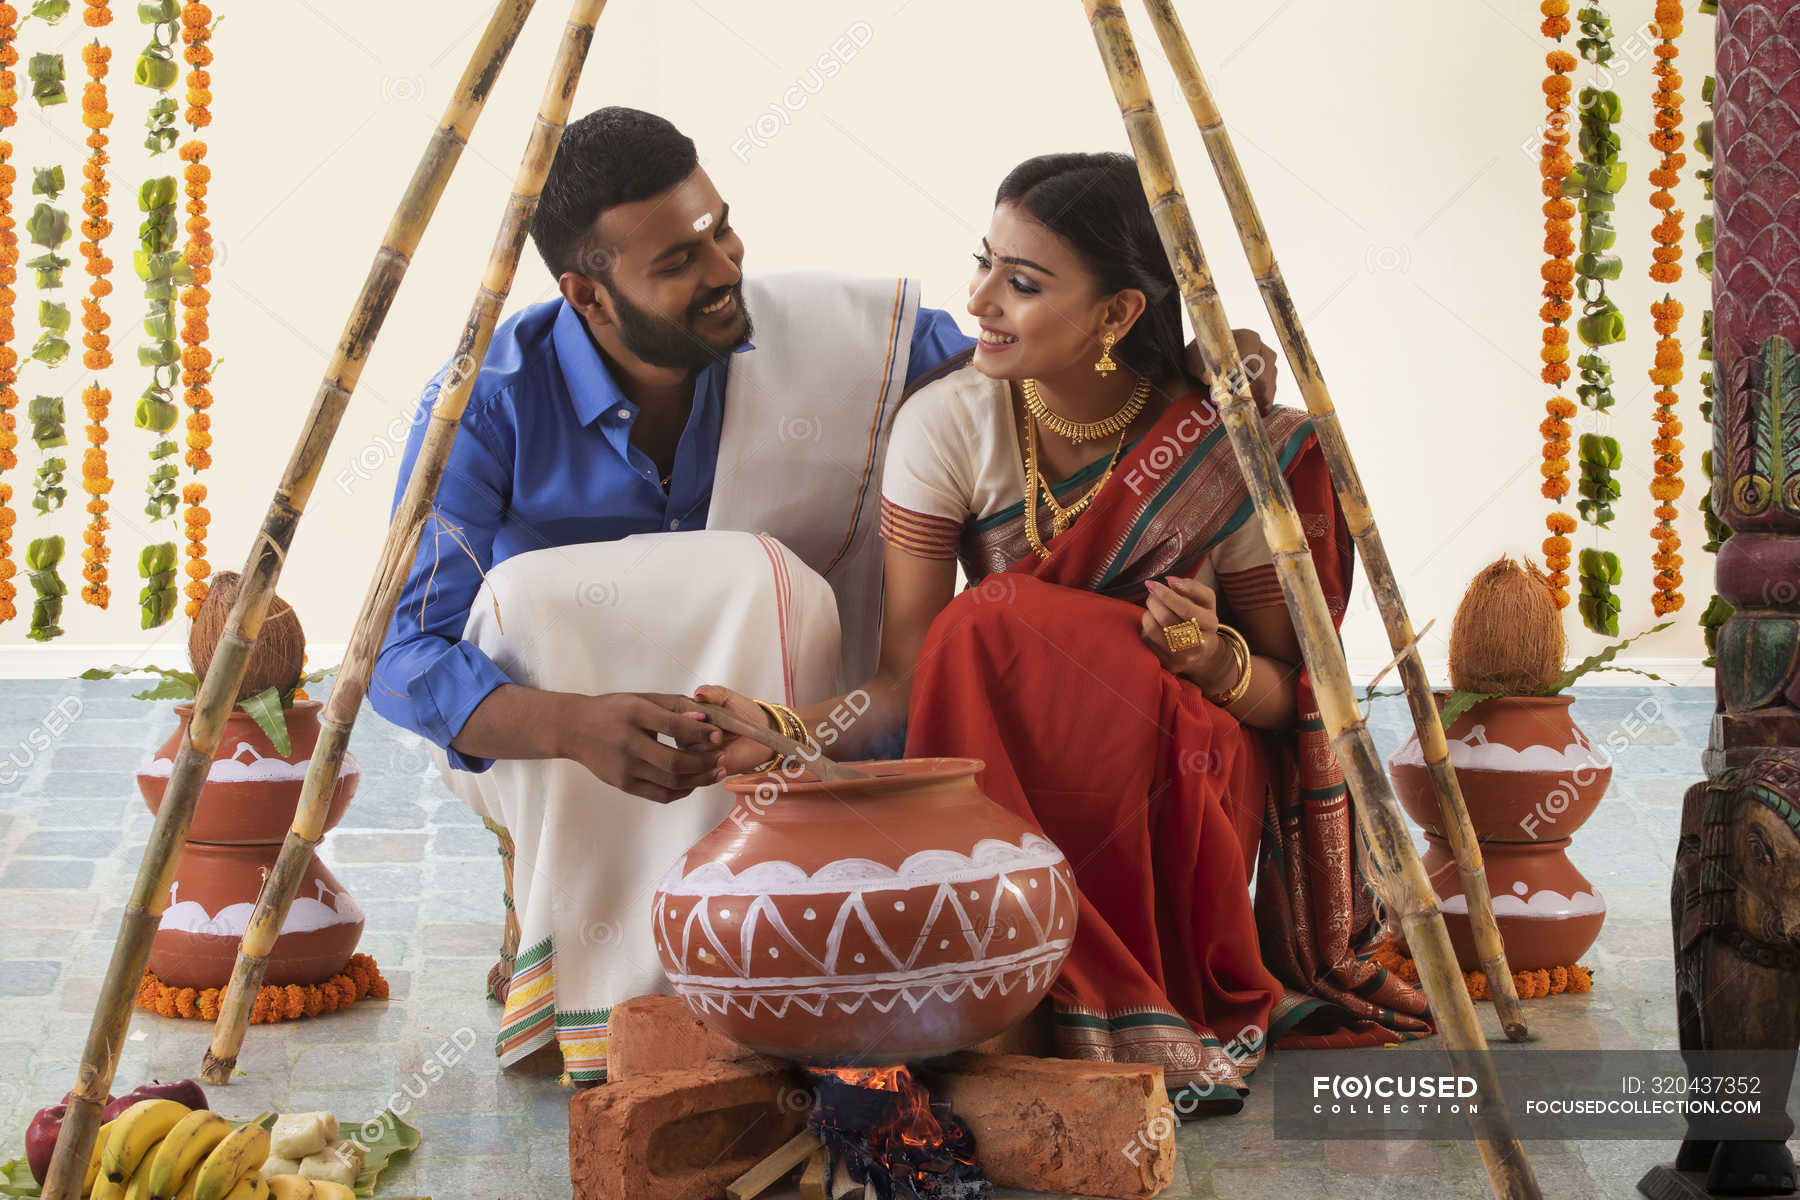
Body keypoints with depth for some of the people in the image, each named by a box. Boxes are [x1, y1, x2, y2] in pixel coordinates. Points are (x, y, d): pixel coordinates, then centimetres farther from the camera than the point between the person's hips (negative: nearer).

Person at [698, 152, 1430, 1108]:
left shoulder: (1238, 452, -14)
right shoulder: (947, 423, -12)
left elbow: (1287, 689, -2)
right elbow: (904, 680, -14)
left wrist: (1220, 664, -25)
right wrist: (787, 731, -33)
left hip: (1187, 770, -2)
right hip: (1013, 787, 2)